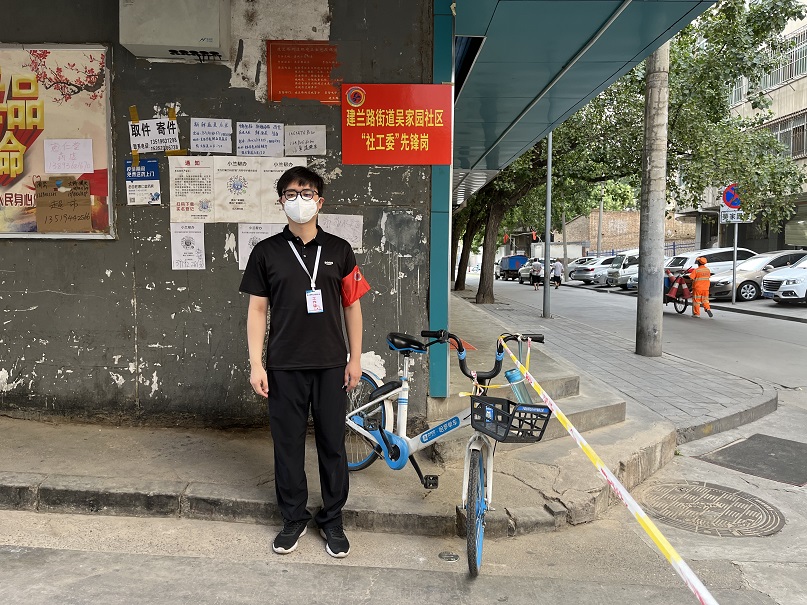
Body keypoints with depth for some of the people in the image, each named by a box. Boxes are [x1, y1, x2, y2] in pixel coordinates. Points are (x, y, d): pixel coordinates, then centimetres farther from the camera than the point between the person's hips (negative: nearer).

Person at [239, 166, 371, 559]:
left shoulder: (339, 250, 3)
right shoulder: (266, 251, 2)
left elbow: (352, 305, 5)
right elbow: (257, 310, 2)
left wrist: (355, 358, 2)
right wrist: (256, 364, -3)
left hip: (330, 364, 0)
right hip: (284, 366, 0)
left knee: (332, 443, 8)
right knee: (288, 443, 9)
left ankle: (332, 520, 25)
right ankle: (294, 518, 27)